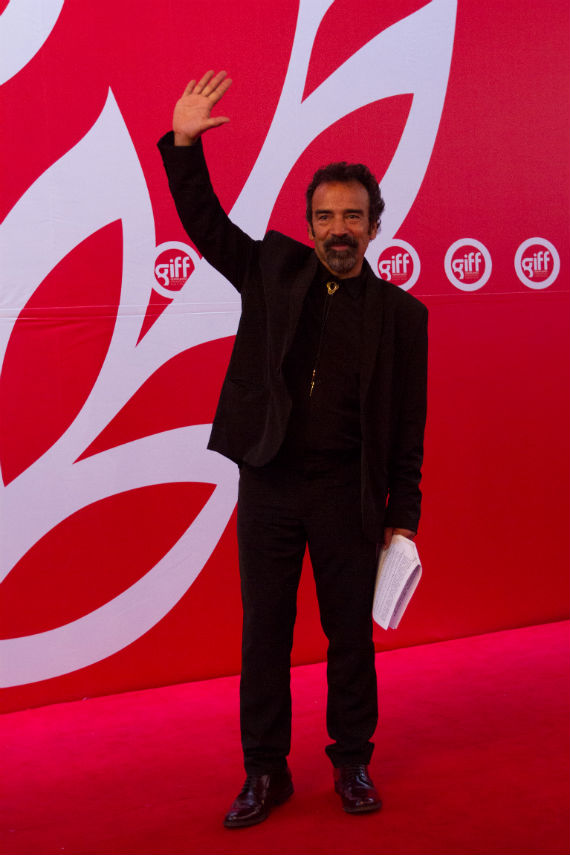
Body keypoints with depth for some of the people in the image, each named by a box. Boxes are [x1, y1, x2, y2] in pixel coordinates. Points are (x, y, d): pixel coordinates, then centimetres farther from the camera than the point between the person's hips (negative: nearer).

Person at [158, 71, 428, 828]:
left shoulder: (400, 312, 2)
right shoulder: (275, 270, 6)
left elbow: (408, 424, 2)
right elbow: (206, 223, 5)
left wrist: (403, 516, 0)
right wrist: (183, 145, -8)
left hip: (349, 495, -1)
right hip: (268, 486, 1)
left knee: (351, 632, 9)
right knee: (264, 632, 8)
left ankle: (353, 764, 26)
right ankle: (266, 772, 20)